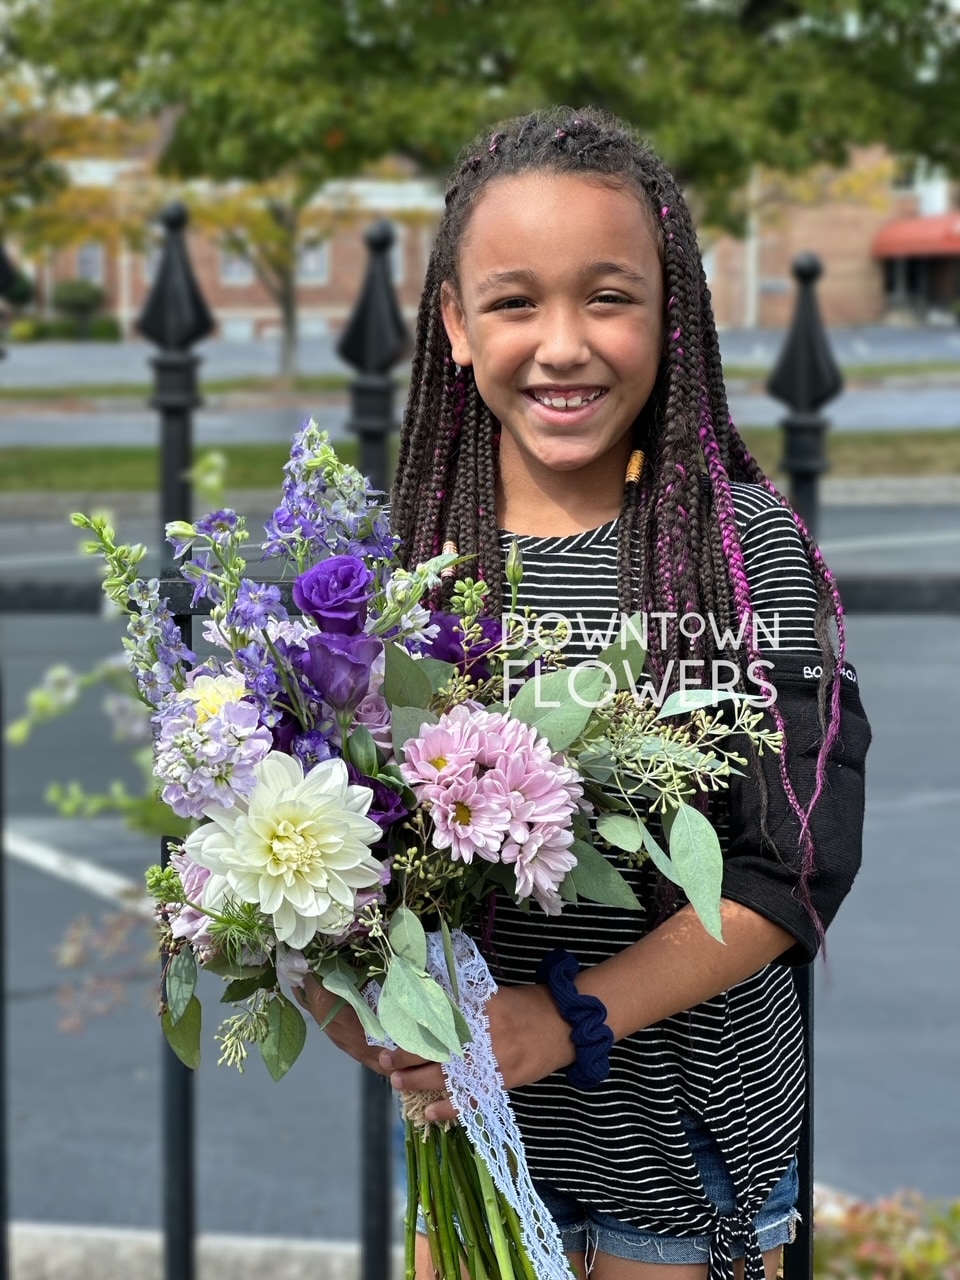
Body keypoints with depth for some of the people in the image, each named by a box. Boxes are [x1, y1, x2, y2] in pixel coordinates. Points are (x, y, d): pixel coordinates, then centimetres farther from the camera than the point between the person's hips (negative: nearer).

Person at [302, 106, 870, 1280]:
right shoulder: (403, 553, -3)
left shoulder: (748, 539, -11)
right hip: (467, 1107, 3)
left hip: (690, 1117, -2)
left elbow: (797, 859, -14)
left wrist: (576, 1017, -22)